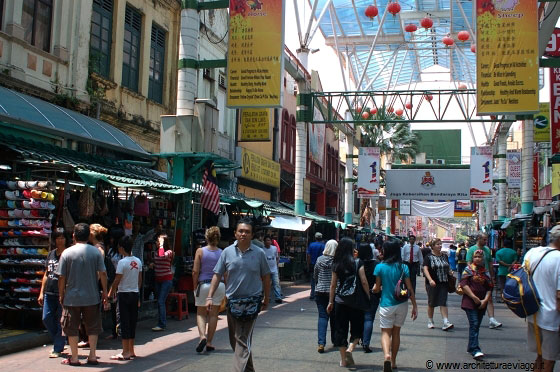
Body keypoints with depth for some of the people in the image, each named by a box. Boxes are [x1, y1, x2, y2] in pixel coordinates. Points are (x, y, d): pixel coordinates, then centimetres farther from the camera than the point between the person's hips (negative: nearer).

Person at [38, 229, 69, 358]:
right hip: (49, 292, 6)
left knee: (61, 321, -2)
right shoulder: (51, 254, 13)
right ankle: (59, 342, 24)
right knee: (46, 318, 4)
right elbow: (46, 274, 18)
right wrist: (41, 292, 14)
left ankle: (57, 349, 7)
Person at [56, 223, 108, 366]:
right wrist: (104, 291, 7)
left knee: (72, 328, 9)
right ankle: (92, 356, 12)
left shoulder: (67, 253, -5)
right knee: (93, 327, 12)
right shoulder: (96, 252, -3)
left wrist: (61, 294, 8)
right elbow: (102, 273, -3)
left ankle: (74, 358, 13)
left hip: (72, 297, -1)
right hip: (91, 297, 1)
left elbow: (62, 277, -4)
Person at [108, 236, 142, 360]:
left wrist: (110, 294, -1)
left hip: (124, 294, -6)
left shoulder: (122, 262, -14)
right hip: (135, 294, 6)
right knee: (132, 322, 12)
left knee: (124, 322, -1)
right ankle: (131, 350, 19)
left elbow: (116, 281, -13)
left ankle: (125, 352, 1)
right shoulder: (138, 261, 5)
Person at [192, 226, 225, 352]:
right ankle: (209, 343, 15)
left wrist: (195, 287, 3)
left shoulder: (200, 251, -5)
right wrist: (226, 290, 11)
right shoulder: (222, 253, -1)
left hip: (203, 284, -1)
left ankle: (202, 336, -9)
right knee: (214, 314, 12)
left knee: (201, 313, 13)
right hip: (219, 285, 1)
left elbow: (195, 271, -7)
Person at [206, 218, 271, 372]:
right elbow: (217, 275, 3)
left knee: (242, 340, -8)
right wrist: (210, 297, -4)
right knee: (234, 339, 14)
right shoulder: (227, 252, 0)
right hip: (232, 301, 4)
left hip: (251, 301, -3)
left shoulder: (259, 253, -3)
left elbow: (265, 277, 6)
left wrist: (266, 299, 9)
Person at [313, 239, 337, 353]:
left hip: (320, 291, 1)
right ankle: (335, 340, 30)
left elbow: (315, 276, 8)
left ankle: (321, 343, -13)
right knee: (334, 317, 16)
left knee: (322, 316, 1)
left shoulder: (320, 259, -3)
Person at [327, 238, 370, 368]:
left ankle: (343, 359, 12)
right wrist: (368, 297, 0)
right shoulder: (357, 263, -9)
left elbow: (333, 285, 3)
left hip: (340, 301, 3)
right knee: (357, 328, 13)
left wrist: (331, 302, 11)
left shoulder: (336, 265, 0)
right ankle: (350, 349, -10)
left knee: (340, 329, 10)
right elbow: (364, 282, -11)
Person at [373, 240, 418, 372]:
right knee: (396, 332, 17)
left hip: (386, 305, -3)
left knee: (386, 332, 4)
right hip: (402, 304, 3)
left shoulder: (380, 267, -9)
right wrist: (415, 307, 3)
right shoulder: (403, 267, -3)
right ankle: (393, 361, 27)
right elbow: (410, 289, -3)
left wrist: (374, 289, 20)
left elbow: (377, 288, -4)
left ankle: (386, 355, -24)